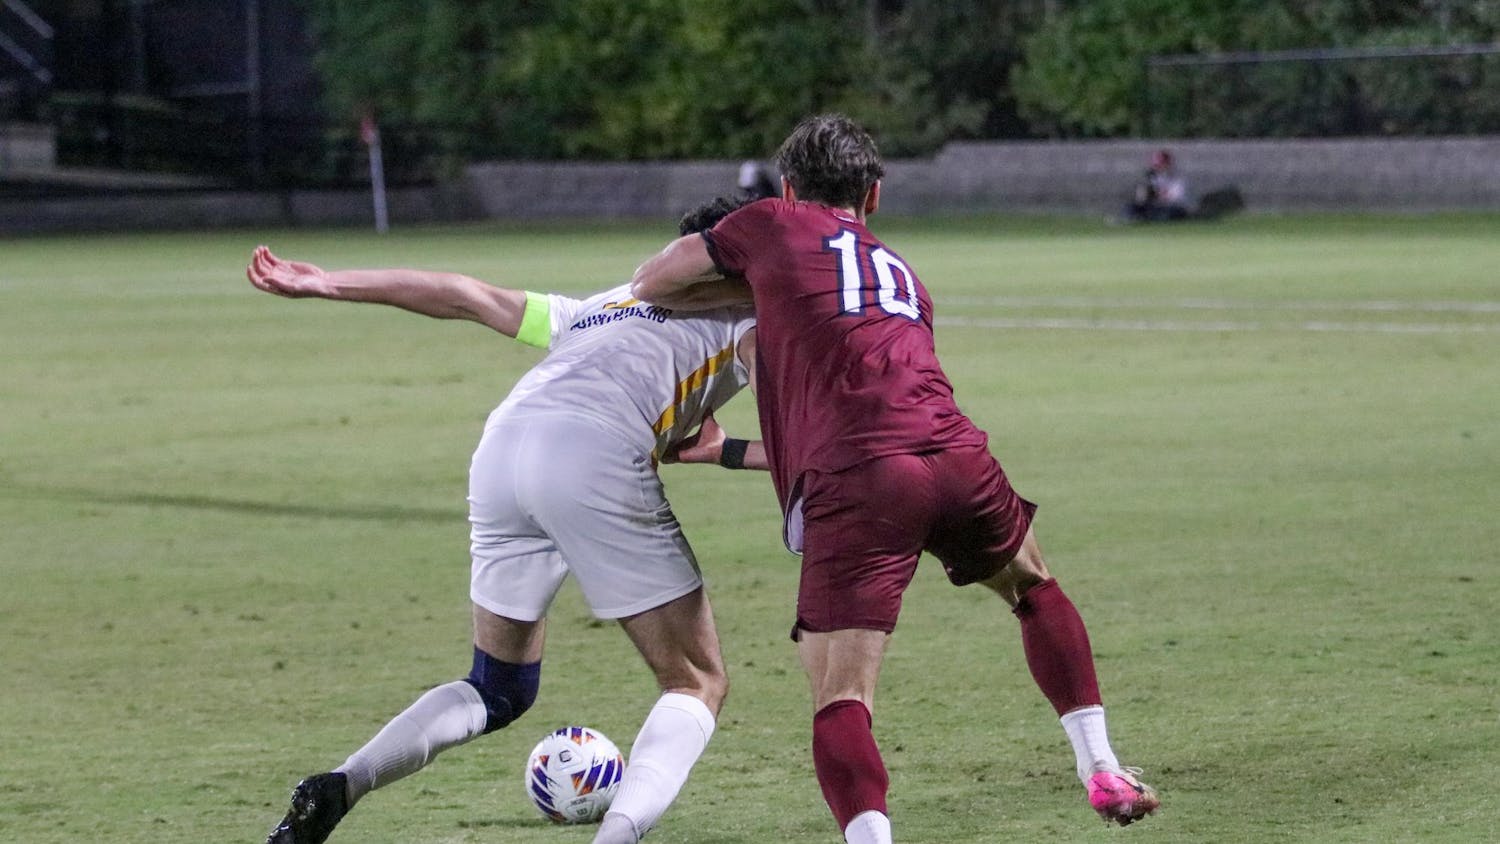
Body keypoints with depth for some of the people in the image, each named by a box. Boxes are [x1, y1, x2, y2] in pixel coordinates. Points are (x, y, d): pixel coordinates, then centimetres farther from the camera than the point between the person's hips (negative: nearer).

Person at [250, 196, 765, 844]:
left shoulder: (601, 310, 37)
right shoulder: (740, 312, 23)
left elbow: (467, 296, 32)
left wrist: (323, 283, 30)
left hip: (501, 448, 6)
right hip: (597, 454, -6)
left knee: (499, 692, 21)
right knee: (698, 684, 7)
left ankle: (340, 786, 1)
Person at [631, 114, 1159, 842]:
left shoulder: (774, 228, 16)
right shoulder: (901, 274, 33)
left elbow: (650, 284, 23)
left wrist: (751, 285, 37)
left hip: (856, 483, -5)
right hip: (957, 456, 5)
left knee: (841, 701, -7)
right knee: (1034, 590, 35)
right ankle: (1102, 773, 32)